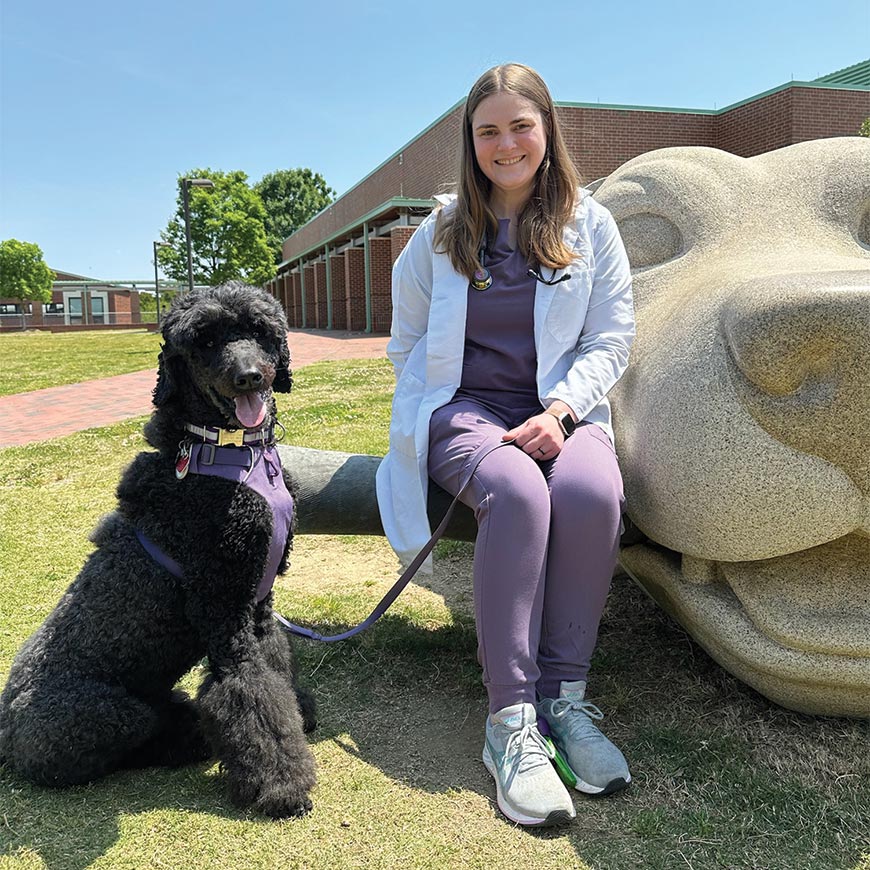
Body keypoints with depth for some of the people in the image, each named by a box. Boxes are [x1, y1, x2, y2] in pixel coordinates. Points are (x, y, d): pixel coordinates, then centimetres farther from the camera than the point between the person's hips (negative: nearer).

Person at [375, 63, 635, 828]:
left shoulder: (590, 226, 9)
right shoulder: (440, 233, 9)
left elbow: (610, 340, 4)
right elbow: (408, 343, 16)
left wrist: (561, 410, -13)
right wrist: (425, 420, 2)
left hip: (562, 408, 1)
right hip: (464, 410, -1)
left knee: (591, 490, -34)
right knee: (517, 491, -35)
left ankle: (564, 697, -20)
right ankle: (511, 721, -28)